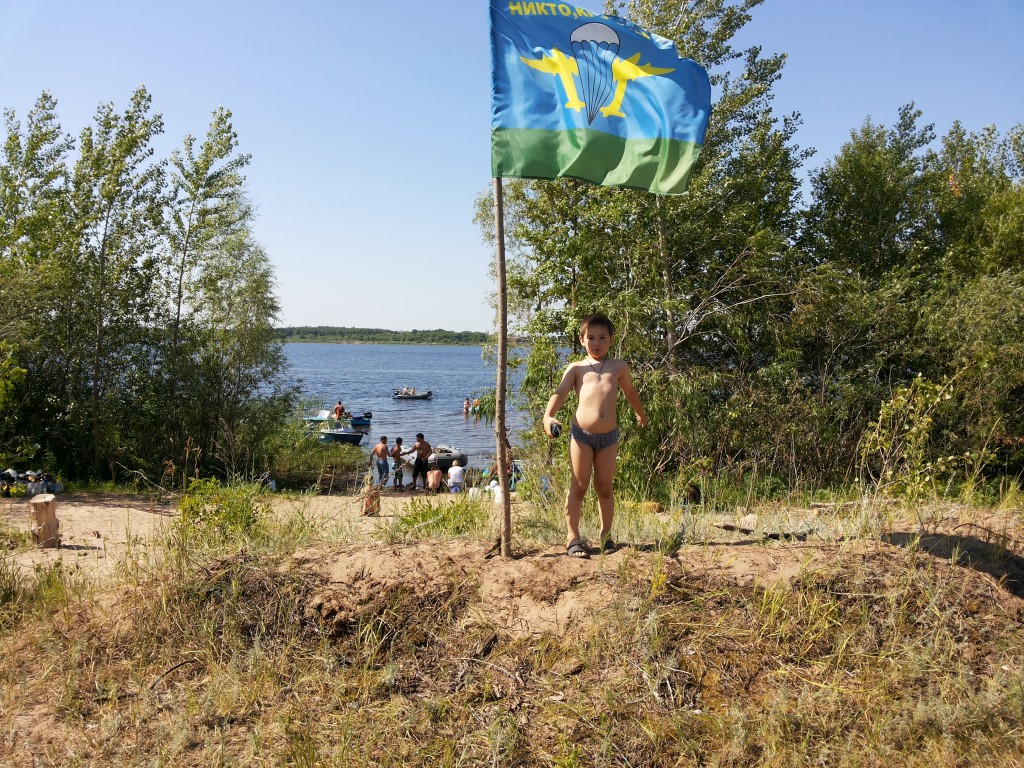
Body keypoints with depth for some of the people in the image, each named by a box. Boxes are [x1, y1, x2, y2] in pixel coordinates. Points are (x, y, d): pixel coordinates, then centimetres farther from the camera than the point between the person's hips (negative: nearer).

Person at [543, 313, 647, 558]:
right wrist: (548, 416, -21)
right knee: (579, 486, 2)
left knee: (605, 488, 9)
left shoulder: (619, 367, 14)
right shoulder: (576, 368, 9)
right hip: (581, 434, -2)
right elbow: (560, 393, -4)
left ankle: (606, 535, 22)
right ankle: (572, 537, 8)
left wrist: (641, 414, 44)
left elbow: (630, 393, 31)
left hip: (609, 436, 2)